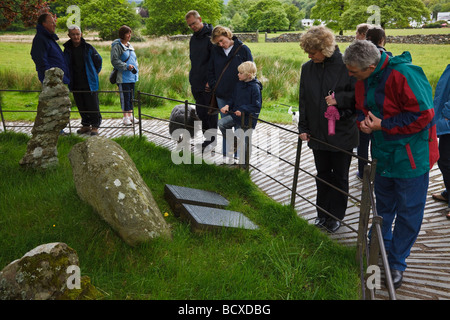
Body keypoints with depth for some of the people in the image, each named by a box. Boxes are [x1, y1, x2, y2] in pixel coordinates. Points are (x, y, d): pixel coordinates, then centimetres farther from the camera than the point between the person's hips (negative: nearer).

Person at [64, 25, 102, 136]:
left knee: (93, 106, -2)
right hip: (75, 84, 4)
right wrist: (69, 79, 13)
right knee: (81, 106, 11)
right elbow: (66, 66, 19)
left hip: (89, 83, -4)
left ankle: (95, 126, 9)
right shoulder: (67, 49, 5)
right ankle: (86, 125, 23)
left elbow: (98, 60, 8)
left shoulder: (88, 48, -4)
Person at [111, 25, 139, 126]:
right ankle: (125, 117, 4)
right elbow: (114, 61, -14)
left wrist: (135, 68, 9)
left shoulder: (130, 46, 17)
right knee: (125, 97, -4)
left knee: (131, 96, 11)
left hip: (132, 76, 8)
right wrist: (126, 66, -19)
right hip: (123, 77, -8)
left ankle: (130, 116, 20)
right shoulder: (117, 46, -9)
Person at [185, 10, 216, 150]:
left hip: (208, 84, -8)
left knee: (211, 111, 0)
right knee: (200, 112, 12)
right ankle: (206, 136, 22)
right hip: (196, 83, 8)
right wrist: (193, 78, 18)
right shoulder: (193, 39, 15)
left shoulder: (211, 37, -11)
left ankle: (212, 138, 9)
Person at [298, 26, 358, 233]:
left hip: (342, 133, -4)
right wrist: (303, 127, 6)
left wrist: (339, 99, -22)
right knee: (322, 175, 16)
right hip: (318, 133, 4)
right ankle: (322, 214, 31)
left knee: (339, 177, 9)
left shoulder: (346, 66, -12)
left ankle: (336, 216, 25)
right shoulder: (307, 68, 2)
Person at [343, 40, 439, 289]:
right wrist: (364, 121, -8)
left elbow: (422, 115, -26)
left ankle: (397, 263, 22)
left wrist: (382, 125, -22)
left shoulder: (402, 75, -26)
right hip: (383, 155, 7)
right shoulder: (363, 81, -1)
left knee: (408, 213, 6)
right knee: (383, 206, 23)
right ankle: (380, 245, 44)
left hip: (411, 155, -7)